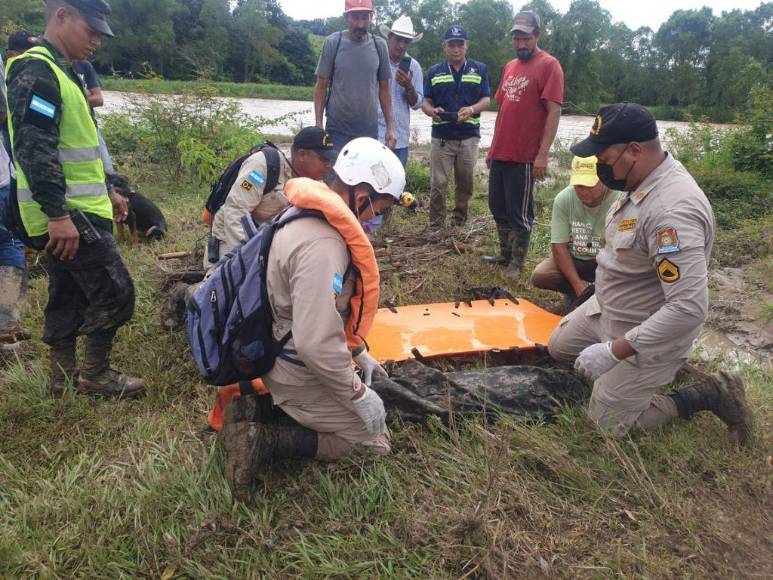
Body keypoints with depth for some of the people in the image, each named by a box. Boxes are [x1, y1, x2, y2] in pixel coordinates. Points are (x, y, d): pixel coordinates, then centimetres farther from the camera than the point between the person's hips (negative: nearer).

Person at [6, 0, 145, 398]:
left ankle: (63, 381, 26)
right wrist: (57, 213, -27)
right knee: (115, 292, -4)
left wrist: (105, 192, 25)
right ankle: (95, 378, 10)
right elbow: (34, 149, -23)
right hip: (67, 216, -10)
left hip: (71, 213, 10)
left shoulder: (58, 72, 19)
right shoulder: (36, 71, -14)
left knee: (68, 299, 15)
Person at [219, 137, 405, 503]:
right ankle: (263, 441, -5)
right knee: (374, 442, 5)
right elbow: (316, 343, -33)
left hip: (279, 352, 9)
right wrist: (358, 395, -18)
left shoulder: (303, 214, 1)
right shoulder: (322, 244, -32)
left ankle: (257, 408, 13)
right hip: (301, 374, -9)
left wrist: (358, 353, 16)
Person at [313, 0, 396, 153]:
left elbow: (384, 89, 9)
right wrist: (318, 125, -5)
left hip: (369, 130, 2)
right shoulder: (332, 43, -3)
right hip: (337, 129, -2)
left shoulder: (379, 46, 3)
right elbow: (321, 87, 1)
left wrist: (390, 126, 4)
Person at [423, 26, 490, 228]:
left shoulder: (479, 70, 9)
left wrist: (472, 109, -19)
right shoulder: (434, 72, 10)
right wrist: (432, 111, -17)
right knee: (438, 184, -3)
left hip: (469, 136, 1)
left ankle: (460, 223, 19)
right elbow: (425, 102, 7)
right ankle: (435, 226, 4)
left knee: (465, 183, 6)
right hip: (441, 137, 0)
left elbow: (486, 100, 4)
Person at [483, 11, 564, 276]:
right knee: (498, 207, 15)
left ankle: (516, 264, 13)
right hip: (500, 153, 8)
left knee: (519, 213, 1)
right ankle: (505, 254, 30)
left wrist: (543, 154, -20)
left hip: (524, 156, -7)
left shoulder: (549, 65, -7)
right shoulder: (510, 66, 15)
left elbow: (554, 112, -13)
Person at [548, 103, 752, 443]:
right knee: (559, 347, 22)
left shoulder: (672, 210, -35)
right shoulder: (645, 180, -5)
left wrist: (614, 352, -31)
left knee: (608, 421, 0)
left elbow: (689, 309, -37)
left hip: (649, 334, -9)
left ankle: (710, 395, 10)